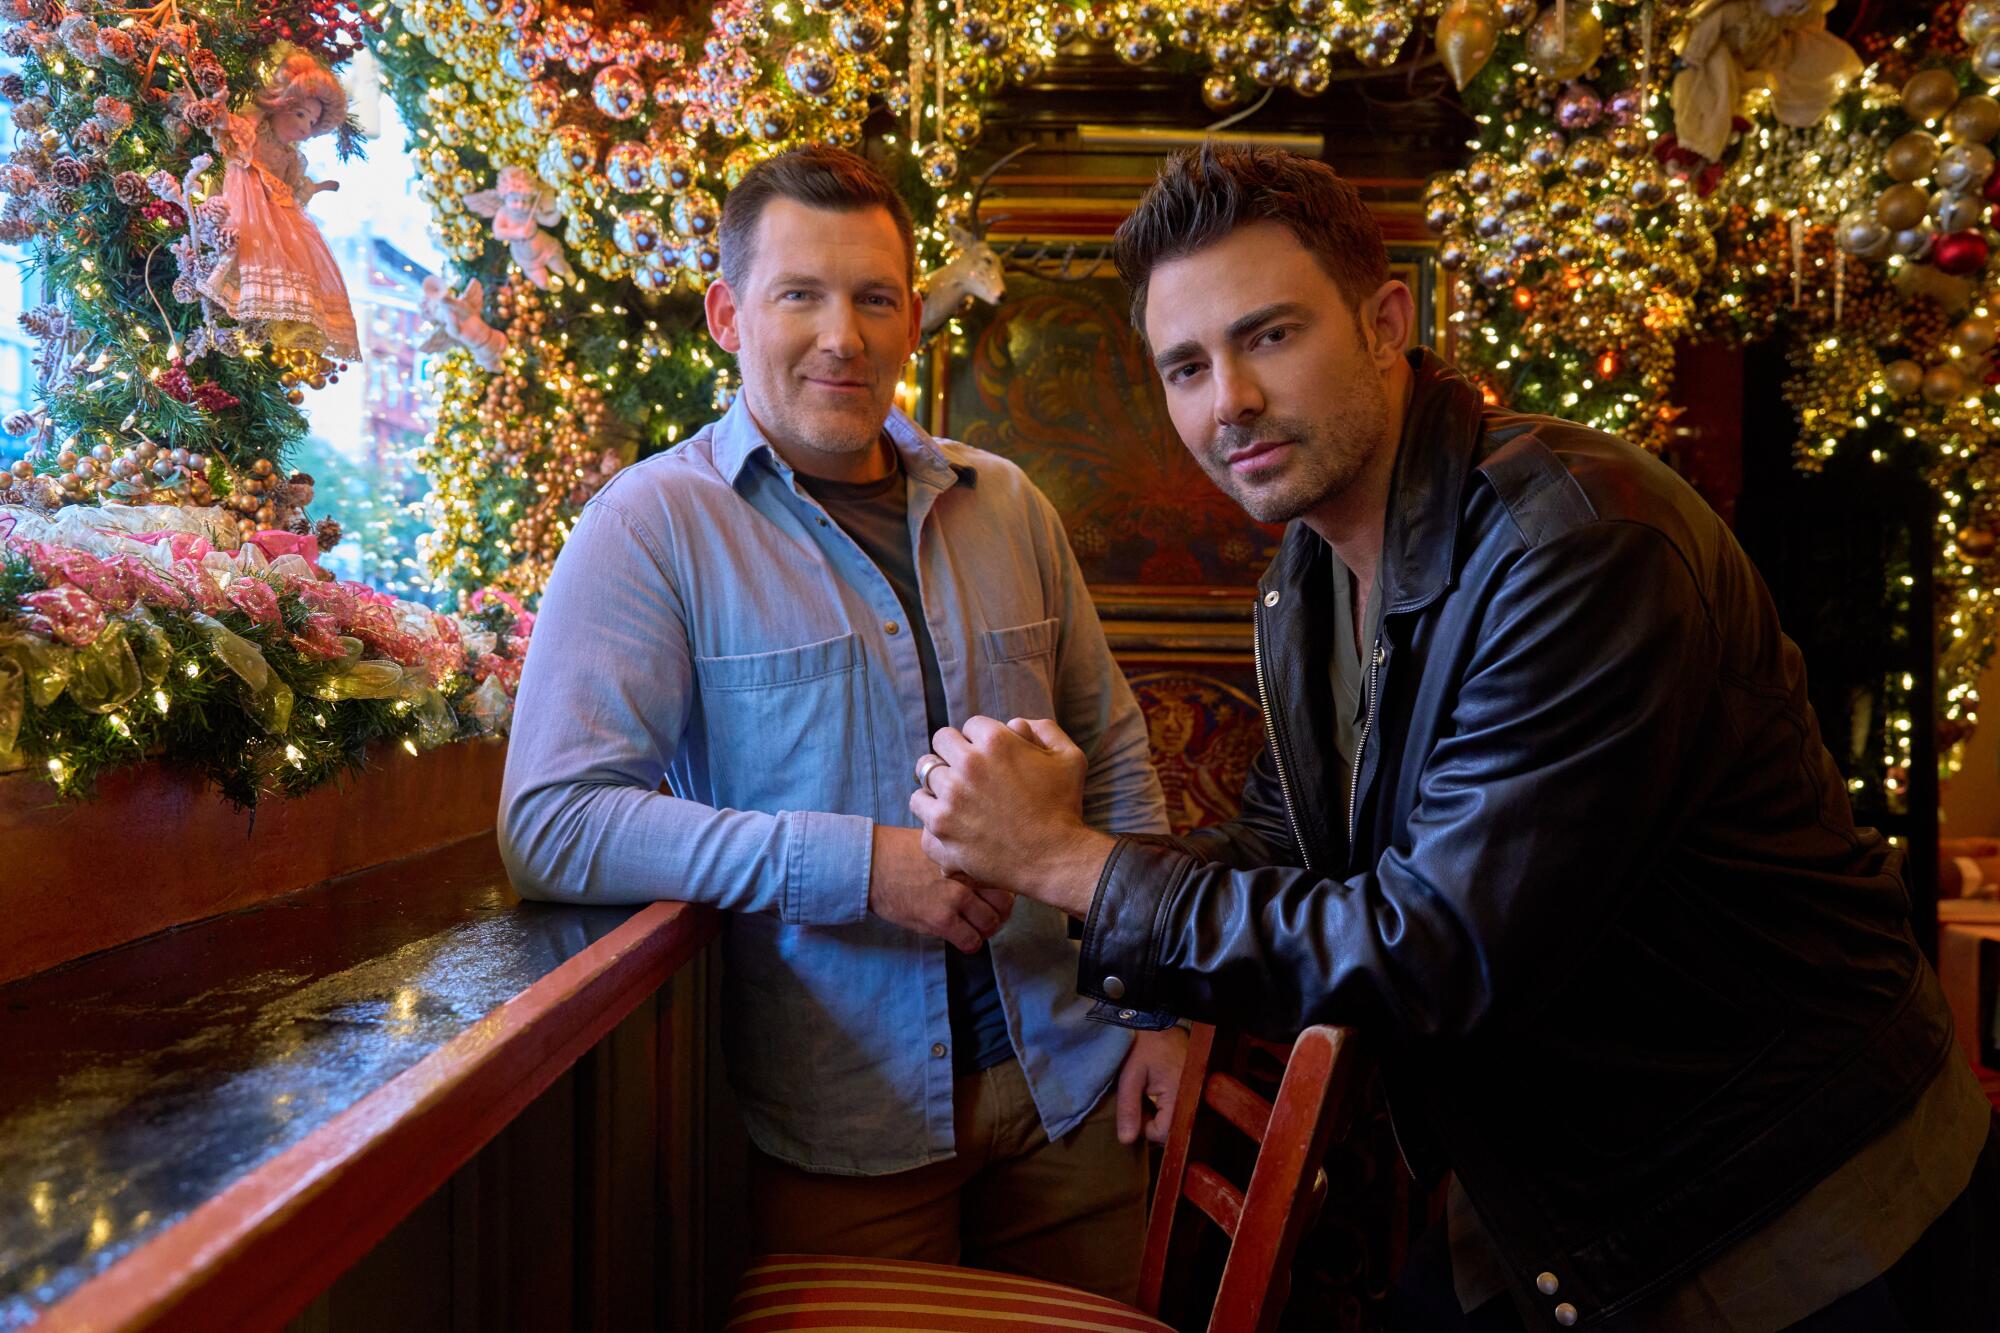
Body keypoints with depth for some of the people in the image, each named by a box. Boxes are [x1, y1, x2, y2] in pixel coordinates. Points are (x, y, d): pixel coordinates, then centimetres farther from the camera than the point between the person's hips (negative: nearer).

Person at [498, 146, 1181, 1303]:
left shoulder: (1007, 506, 6)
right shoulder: (658, 525, -9)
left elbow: (1114, 755, 11)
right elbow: (553, 826, -18)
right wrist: (859, 866, -24)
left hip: (1071, 1085, 5)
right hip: (843, 1125, -4)